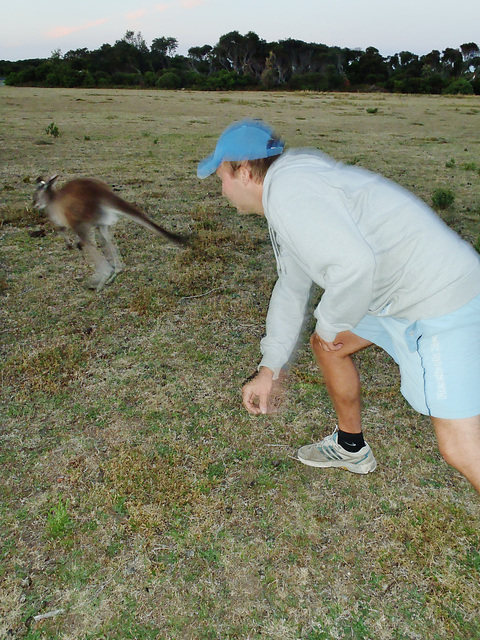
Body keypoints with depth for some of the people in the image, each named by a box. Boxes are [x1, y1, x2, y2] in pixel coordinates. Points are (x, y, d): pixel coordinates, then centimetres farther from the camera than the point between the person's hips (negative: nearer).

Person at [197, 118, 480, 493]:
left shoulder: (288, 189, -19)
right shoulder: (284, 196, 14)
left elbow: (354, 263, -33)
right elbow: (292, 287, 21)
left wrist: (330, 324, -12)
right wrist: (269, 371, 22)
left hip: (441, 298, -10)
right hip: (395, 293, 10)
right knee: (326, 344, 23)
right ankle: (351, 448, 42)